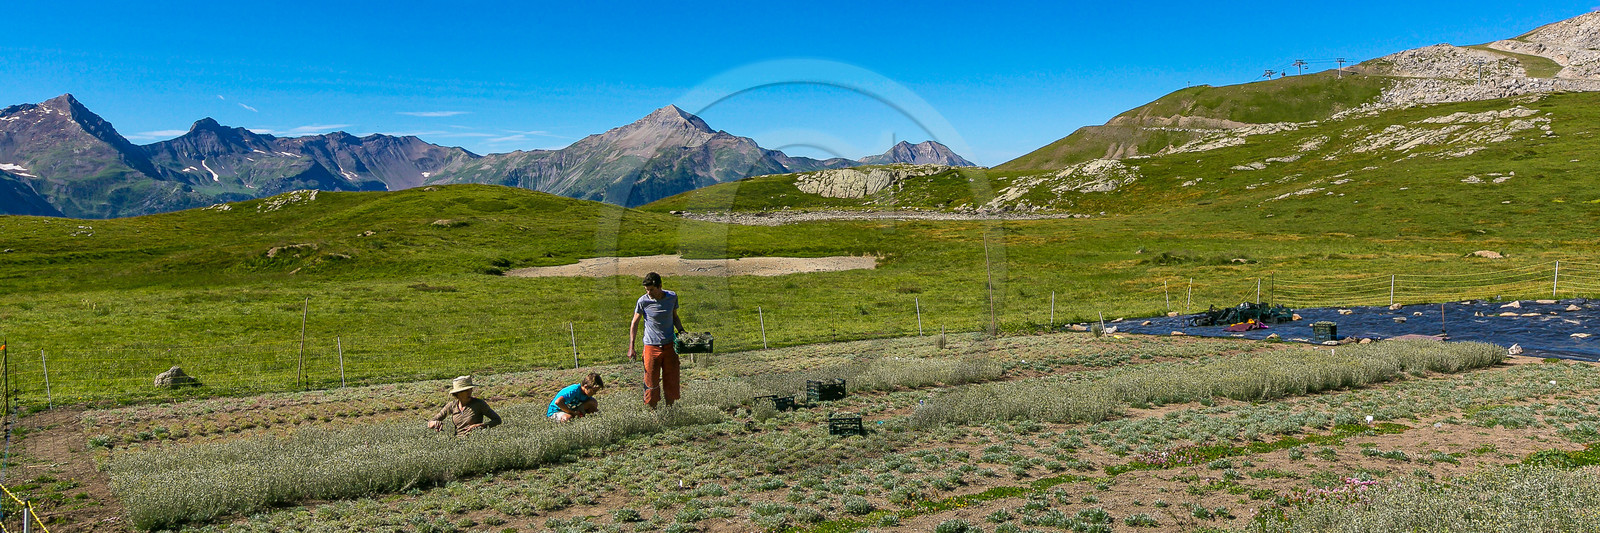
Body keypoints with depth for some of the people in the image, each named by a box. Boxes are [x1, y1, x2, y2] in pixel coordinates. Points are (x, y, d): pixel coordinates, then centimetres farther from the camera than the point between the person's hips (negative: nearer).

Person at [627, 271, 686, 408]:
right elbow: (634, 324, 0)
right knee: (651, 382, -1)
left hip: (670, 345, 3)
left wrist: (681, 331, 0)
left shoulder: (672, 297, -1)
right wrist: (631, 347, -6)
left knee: (671, 381, 7)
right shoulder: (643, 301, -9)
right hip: (651, 346, -3)